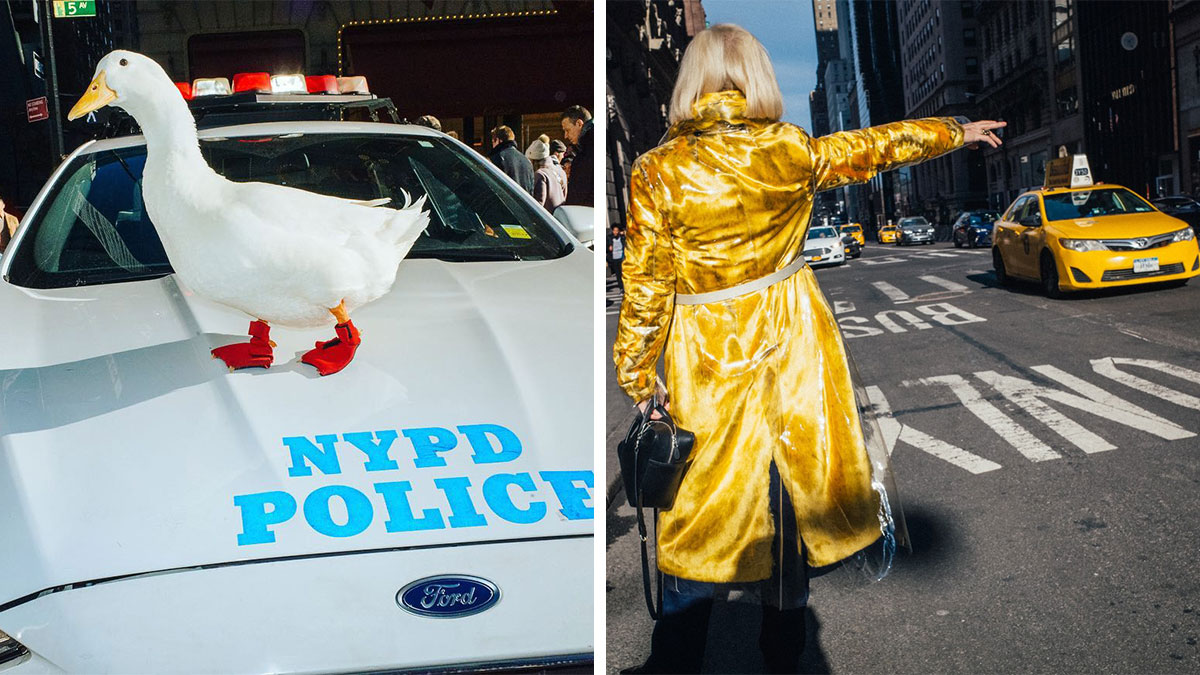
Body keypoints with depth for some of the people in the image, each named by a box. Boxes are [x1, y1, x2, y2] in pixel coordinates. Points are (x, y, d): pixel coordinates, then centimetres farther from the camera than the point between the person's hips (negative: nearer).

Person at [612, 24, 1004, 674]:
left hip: (707, 356, -2)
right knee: (787, 483, 16)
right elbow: (874, 145, 11)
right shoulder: (790, 151, -5)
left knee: (702, 500, 9)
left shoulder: (657, 171, -12)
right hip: (789, 344, 2)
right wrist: (956, 130, 28)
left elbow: (646, 285, -8)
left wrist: (635, 374, 4)